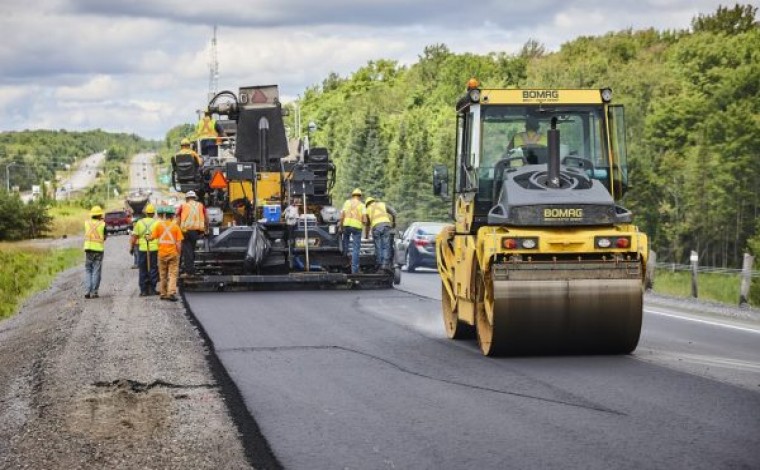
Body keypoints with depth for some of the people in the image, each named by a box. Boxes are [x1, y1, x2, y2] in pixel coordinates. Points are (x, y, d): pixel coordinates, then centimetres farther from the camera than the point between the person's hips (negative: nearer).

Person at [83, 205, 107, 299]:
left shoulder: (87, 223, 3)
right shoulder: (102, 224, -4)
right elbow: (105, 237, 5)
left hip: (88, 248, 2)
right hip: (99, 249, -2)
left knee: (88, 271, 11)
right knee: (96, 271, 3)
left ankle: (87, 291, 0)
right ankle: (94, 292, 0)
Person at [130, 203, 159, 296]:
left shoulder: (139, 222, 3)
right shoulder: (157, 223, -3)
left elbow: (134, 236, 3)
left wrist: (131, 247, 12)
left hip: (142, 249, 2)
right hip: (154, 249, -2)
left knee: (143, 270, 8)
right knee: (153, 270, 5)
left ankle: (143, 290, 8)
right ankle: (152, 289, 5)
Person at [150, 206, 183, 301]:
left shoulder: (158, 225, -2)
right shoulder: (175, 226, 0)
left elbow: (152, 237, -7)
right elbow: (179, 242, -2)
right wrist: (178, 253, 6)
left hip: (162, 253, 1)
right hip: (173, 253, -1)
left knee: (163, 275, 12)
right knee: (173, 274, 0)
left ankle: (163, 293, 16)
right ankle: (172, 292, -15)